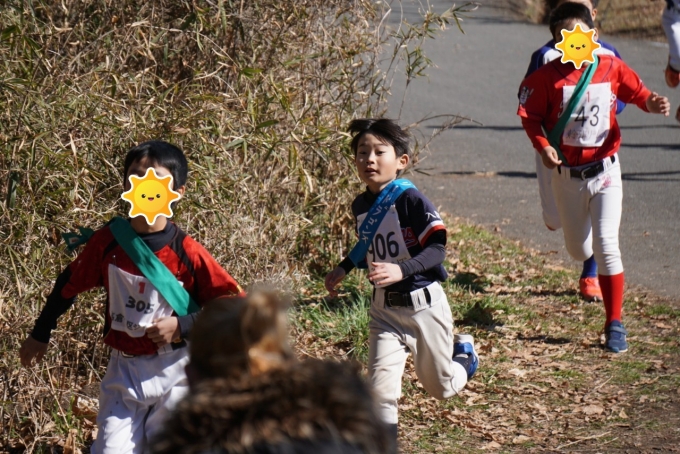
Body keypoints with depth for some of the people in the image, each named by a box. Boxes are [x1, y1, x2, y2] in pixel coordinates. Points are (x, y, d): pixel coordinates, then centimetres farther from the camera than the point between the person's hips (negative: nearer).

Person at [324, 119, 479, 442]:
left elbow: (437, 248, -22)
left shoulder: (411, 200, -17)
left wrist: (402, 270, -34)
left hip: (423, 304, -4)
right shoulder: (360, 206, 4)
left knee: (441, 387, 15)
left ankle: (462, 352, 47)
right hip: (384, 309, 4)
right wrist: (344, 269, 11)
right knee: (380, 388, -12)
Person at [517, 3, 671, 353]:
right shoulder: (548, 76, -10)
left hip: (605, 170, -1)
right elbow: (530, 116, -6)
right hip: (566, 175, 1)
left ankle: (614, 325, -3)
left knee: (606, 245, -12)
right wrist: (543, 146, -21)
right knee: (579, 250, 13)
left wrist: (652, 104, -16)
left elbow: (637, 92, 6)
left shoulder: (612, 68, -6)